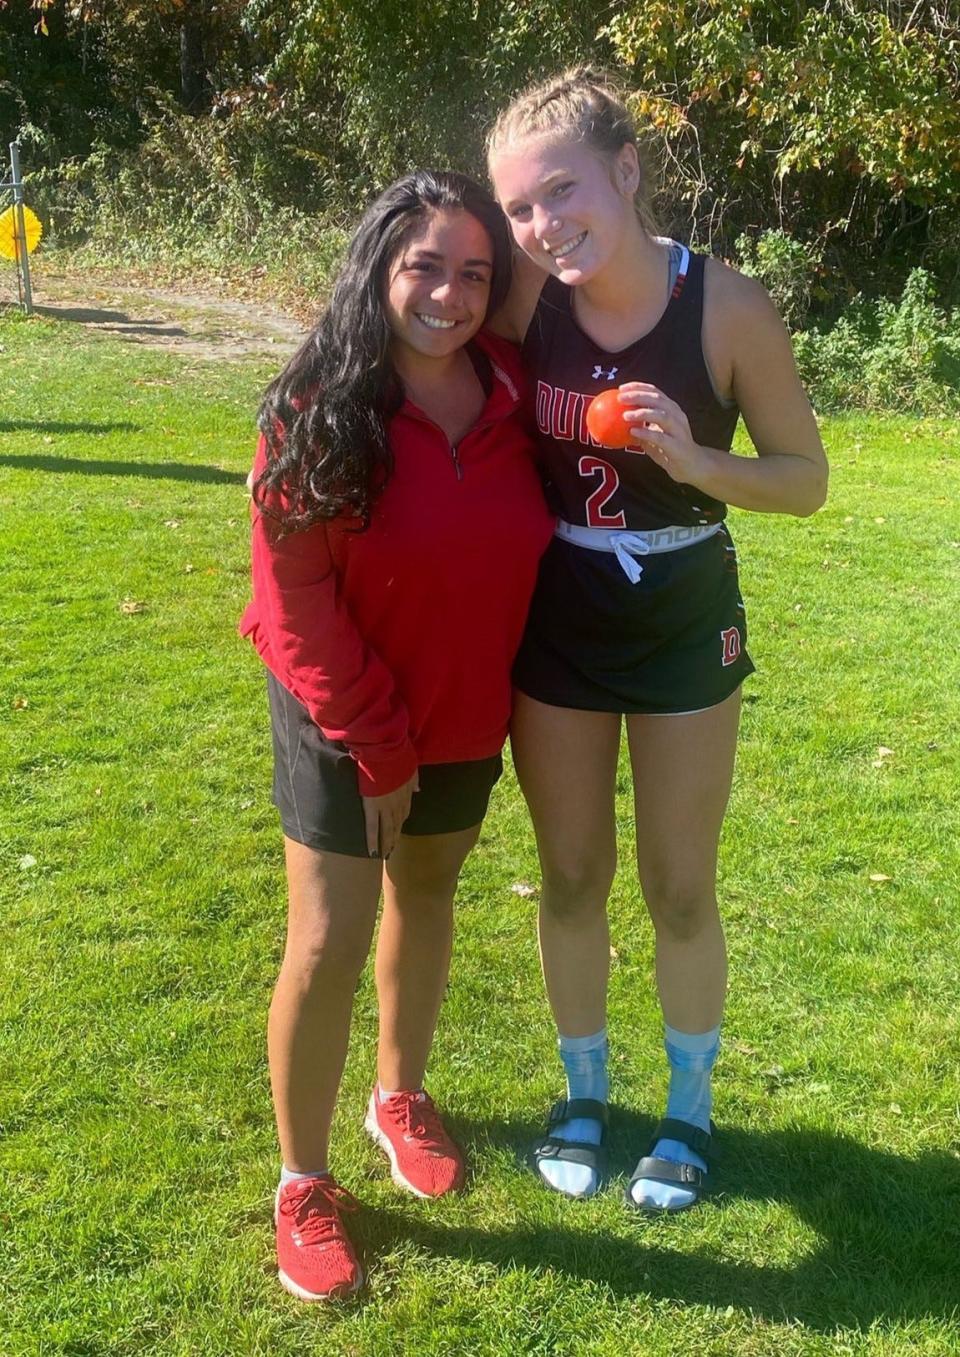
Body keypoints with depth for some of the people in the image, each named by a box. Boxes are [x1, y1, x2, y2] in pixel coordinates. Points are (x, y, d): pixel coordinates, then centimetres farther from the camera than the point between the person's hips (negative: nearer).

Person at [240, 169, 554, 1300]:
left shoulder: (509, 394, -8)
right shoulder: (318, 413, -19)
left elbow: (520, 559, 3)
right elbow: (294, 602, -16)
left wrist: (487, 709, 0)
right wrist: (377, 748, -14)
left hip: (465, 719, 5)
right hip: (343, 728, -4)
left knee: (426, 899, 20)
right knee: (329, 945, -2)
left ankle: (400, 1095, 43)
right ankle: (303, 1184, 18)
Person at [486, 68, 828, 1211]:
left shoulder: (729, 309, -18)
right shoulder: (523, 300, -13)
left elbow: (806, 481, -9)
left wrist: (695, 459, -26)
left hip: (685, 621, -2)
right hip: (554, 621, 2)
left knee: (678, 889, 11)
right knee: (570, 879, 15)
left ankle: (690, 1108, 35)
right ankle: (583, 1091, 38)